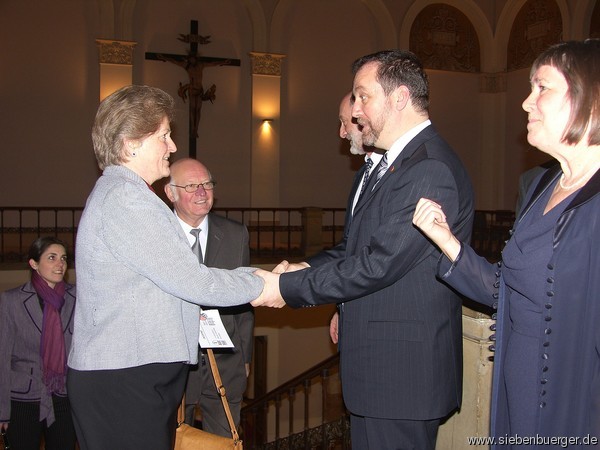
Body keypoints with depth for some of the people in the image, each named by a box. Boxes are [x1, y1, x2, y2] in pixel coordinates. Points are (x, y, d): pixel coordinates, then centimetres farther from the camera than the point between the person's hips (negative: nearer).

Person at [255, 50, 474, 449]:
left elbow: (379, 263, -23)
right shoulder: (395, 162, 14)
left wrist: (289, 287, -15)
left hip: (404, 371, -9)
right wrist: (306, 268, 0)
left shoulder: (432, 170, -20)